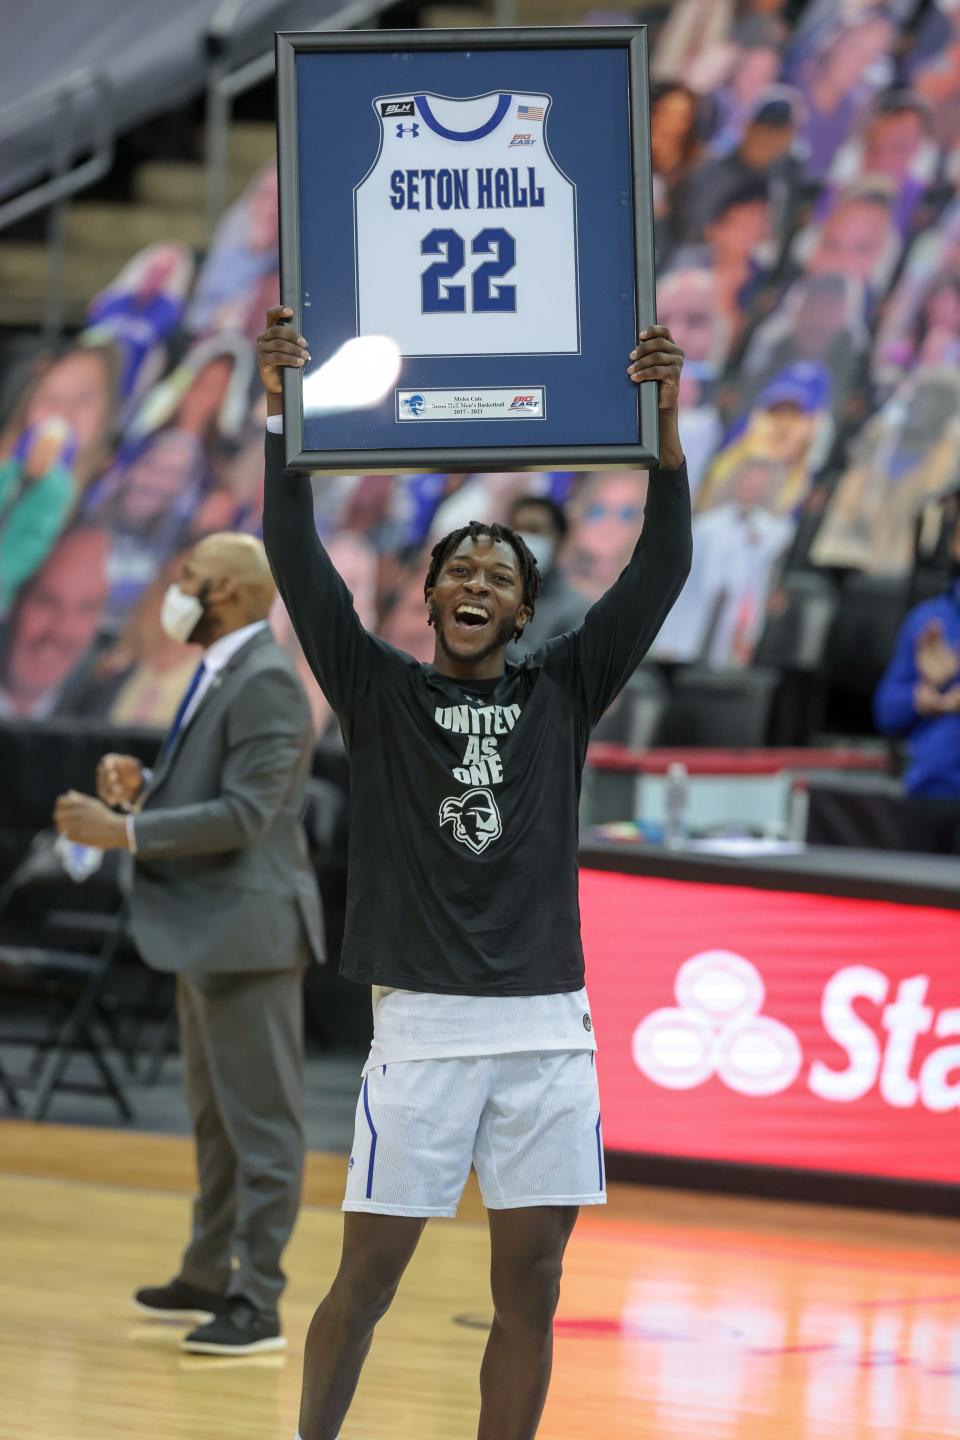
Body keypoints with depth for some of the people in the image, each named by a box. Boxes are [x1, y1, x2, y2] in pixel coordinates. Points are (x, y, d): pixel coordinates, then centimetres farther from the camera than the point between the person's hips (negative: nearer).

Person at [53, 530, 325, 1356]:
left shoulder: (266, 683, -16)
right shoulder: (219, 676, 16)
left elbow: (243, 813, -23)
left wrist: (125, 832, -24)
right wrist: (143, 785, 2)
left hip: (248, 933, -11)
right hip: (207, 933, 11)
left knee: (261, 1123, -7)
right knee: (216, 1119, 19)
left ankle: (256, 1304, -7)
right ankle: (209, 1277, 29)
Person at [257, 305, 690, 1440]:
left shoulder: (562, 694, 10)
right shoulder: (380, 692, 6)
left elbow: (660, 570, 2)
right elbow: (296, 559, -4)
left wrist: (665, 420, -9)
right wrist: (283, 412, -14)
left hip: (546, 1027, 2)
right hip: (423, 1025, -2)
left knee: (529, 1284, 4)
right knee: (368, 1274, 0)